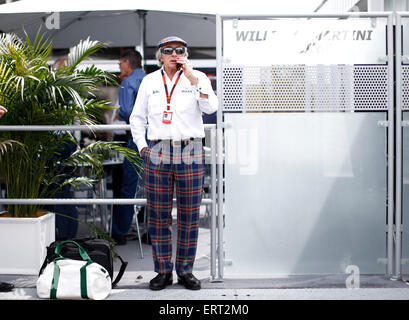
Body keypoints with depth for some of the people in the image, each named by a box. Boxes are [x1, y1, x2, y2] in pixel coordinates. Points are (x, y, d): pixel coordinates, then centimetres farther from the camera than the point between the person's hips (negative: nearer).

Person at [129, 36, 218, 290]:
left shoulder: (198, 77, 7)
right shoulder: (149, 81, 12)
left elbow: (211, 108, -10)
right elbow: (137, 117, 18)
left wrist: (193, 79, -15)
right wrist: (142, 146, 8)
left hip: (190, 152, -1)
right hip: (158, 152, 1)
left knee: (189, 215, 2)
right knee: (158, 215, 2)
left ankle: (185, 271, 14)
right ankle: (163, 271, 13)